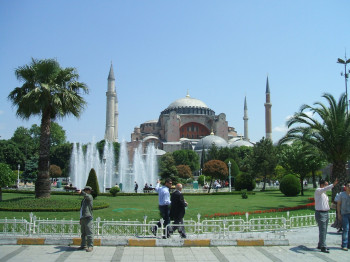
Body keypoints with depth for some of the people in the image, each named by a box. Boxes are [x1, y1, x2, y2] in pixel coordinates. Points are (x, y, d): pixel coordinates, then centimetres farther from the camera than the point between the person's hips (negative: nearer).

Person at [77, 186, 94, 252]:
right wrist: (80, 219, 23)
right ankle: (83, 245, 17)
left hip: (88, 218, -8)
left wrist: (81, 192, -44)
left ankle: (90, 246, -8)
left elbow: (86, 195, -26)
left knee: (89, 233, -9)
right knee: (83, 233, 11)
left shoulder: (90, 197, 0)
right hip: (82, 218, 8)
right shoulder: (83, 200, 25)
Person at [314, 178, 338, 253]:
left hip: (326, 213, 9)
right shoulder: (318, 191, -12)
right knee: (322, 230, -9)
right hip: (320, 213, -9)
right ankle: (323, 247, -8)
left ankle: (320, 245, 22)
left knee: (324, 231, 12)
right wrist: (333, 184, -45)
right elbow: (325, 189, -34)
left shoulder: (324, 193, 17)